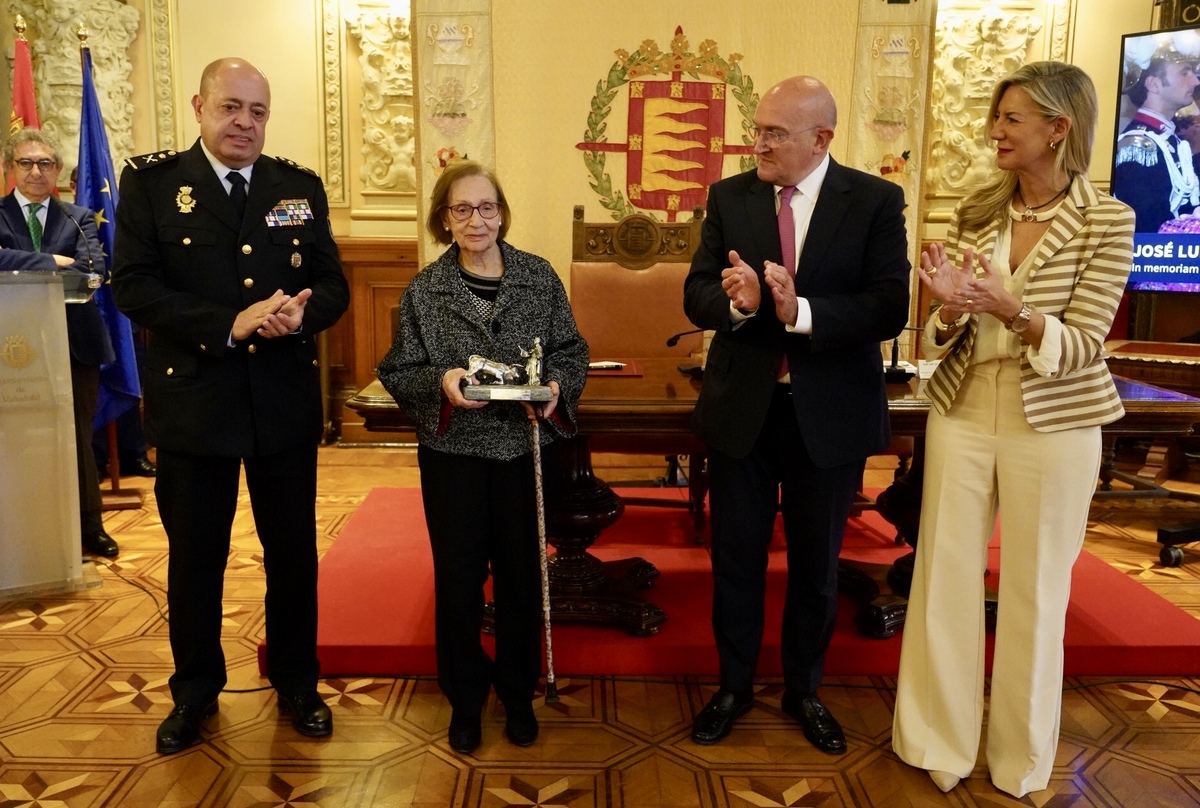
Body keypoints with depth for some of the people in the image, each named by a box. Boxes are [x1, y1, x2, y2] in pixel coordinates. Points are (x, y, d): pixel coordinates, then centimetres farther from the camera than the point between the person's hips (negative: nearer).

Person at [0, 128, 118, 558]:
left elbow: (94, 267, -8)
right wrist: (54, 261, -16)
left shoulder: (79, 217, 9)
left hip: (75, 342, 1)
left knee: (78, 437, 8)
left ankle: (89, 528, 19)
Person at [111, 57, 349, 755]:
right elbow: (134, 285, -11)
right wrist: (230, 324, -23)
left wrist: (302, 312, -19)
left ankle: (296, 681, 34)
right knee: (195, 558, 13)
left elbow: (334, 284, 3)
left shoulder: (301, 186, 5)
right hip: (193, 403, -1)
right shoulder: (151, 181, -2)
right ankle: (196, 691, 35)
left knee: (294, 552, 13)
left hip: (287, 405, 2)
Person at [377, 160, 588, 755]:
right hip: (452, 452, 0)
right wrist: (440, 382, -19)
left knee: (522, 574, 10)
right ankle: (465, 698, 29)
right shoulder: (424, 290, 0)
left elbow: (571, 350, 5)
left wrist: (558, 384, -15)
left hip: (524, 448, 1)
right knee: (458, 579, 9)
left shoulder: (540, 276, 1)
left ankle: (518, 694, 31)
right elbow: (397, 372, 0)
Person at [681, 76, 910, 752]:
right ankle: (735, 686, 34)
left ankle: (804, 691, 37)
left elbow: (890, 310, -16)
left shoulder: (876, 202, -7)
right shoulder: (729, 197, 0)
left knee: (817, 562, 15)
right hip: (742, 407, 2)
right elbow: (696, 296, -4)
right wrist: (738, 301, -26)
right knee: (737, 557, 13)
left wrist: (802, 312, -30)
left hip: (830, 413, -1)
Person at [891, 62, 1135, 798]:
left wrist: (1013, 310, -29)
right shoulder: (977, 213, 4)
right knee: (945, 579, 6)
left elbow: (1083, 346, -12)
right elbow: (944, 339, 5)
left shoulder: (1106, 222, -7)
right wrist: (951, 305, -17)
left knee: (1035, 593, 9)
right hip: (963, 413, 3)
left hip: (1052, 426, -3)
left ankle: (1019, 760, 30)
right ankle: (940, 742, 24)